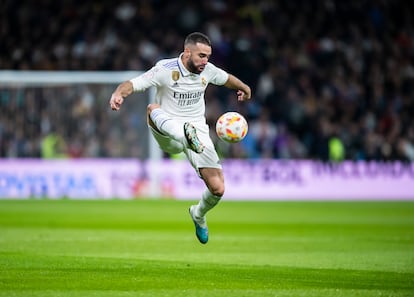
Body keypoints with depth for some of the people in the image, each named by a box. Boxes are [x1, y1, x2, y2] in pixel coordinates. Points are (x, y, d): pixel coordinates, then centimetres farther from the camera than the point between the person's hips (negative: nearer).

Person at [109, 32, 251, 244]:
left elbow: (227, 78, 25)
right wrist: (118, 93, -44)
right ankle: (185, 134, -71)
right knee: (153, 109, -37)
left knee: (218, 189, -7)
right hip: (169, 136, -4)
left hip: (198, 132, 4)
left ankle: (199, 215, 30)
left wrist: (243, 88, 44)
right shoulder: (165, 70, -13)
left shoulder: (207, 70, 2)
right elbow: (134, 84, -22)